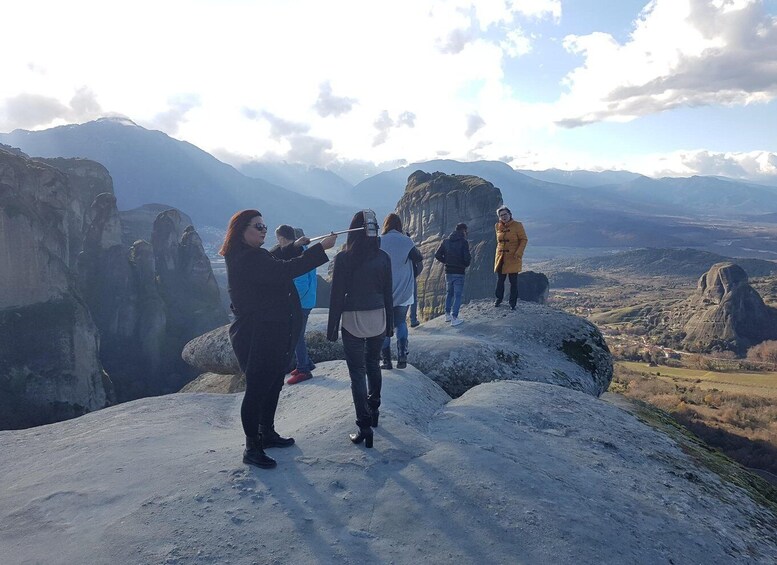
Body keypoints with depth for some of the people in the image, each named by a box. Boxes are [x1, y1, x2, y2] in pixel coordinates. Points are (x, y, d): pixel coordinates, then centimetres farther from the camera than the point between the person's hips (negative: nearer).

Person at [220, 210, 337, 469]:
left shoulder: (254, 255, 12)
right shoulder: (246, 259, -22)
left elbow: (273, 265, 32)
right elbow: (285, 271, -32)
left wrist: (293, 248, 19)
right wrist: (321, 248, -30)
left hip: (272, 336, 11)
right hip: (257, 338, -11)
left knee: (272, 385, 20)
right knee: (256, 389, -1)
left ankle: (267, 433, 35)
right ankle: (252, 448, 12)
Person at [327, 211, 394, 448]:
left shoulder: (343, 258, -11)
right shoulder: (383, 258, -2)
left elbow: (337, 295, -9)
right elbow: (388, 293, 3)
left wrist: (332, 327, -1)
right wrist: (389, 323, 14)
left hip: (352, 321, -3)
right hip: (377, 318, 4)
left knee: (357, 372, 3)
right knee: (373, 364, 22)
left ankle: (365, 427, 3)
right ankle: (373, 411, 37)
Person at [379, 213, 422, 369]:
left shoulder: (378, 242, -4)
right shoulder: (407, 241, -3)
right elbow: (420, 263, -5)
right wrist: (411, 278, 11)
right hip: (404, 292, 1)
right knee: (401, 323, 17)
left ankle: (387, 360, 10)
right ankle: (402, 355, 1)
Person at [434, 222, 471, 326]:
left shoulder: (445, 241, 5)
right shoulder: (464, 242, -10)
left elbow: (437, 255, 2)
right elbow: (467, 257, -17)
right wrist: (466, 264, 5)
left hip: (448, 272, 5)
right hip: (459, 272, -5)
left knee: (449, 293, 20)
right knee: (457, 295, 1)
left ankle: (447, 314, 25)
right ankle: (454, 318, -2)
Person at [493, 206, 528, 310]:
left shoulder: (517, 225, -6)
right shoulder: (498, 226, 8)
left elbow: (524, 239, -5)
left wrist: (518, 253, -14)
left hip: (513, 258, -4)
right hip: (500, 257, 4)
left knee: (513, 281, 0)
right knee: (500, 279, 10)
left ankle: (513, 302, 10)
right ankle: (498, 298, 27)